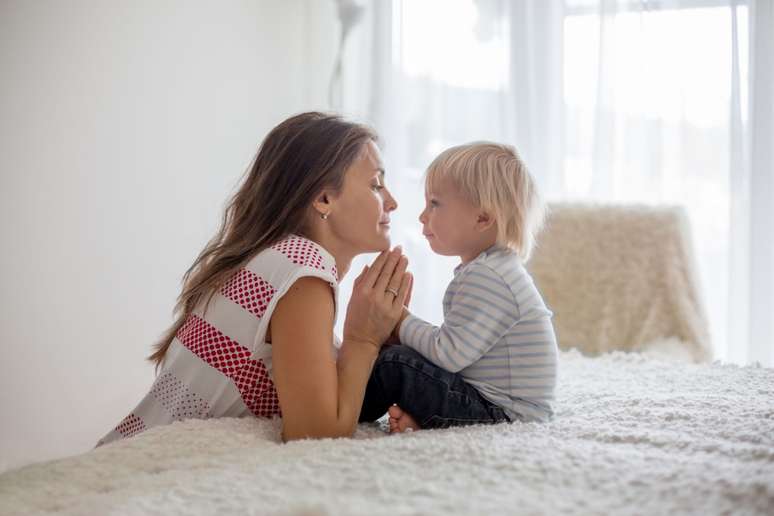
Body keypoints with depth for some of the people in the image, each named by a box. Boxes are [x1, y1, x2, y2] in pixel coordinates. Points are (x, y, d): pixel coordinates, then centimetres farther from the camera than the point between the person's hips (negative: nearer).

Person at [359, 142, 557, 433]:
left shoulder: (487, 277, -20)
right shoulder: (492, 270, 15)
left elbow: (449, 354, -25)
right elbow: (452, 351, 17)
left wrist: (400, 320, -12)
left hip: (503, 414, -11)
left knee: (395, 363, -17)